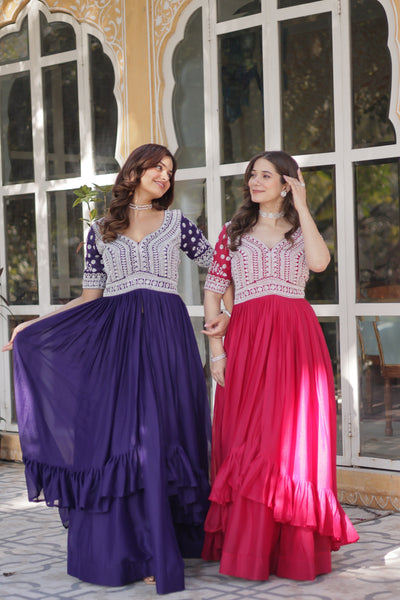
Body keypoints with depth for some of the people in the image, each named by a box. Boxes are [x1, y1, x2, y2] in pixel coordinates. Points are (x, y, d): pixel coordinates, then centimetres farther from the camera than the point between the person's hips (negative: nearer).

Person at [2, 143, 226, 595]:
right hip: (113, 339, 1)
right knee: (110, 436, -5)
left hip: (164, 337, -1)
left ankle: (155, 554, -1)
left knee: (156, 436, -7)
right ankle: (114, 552, 5)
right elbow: (89, 300, 14)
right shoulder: (100, 232, 14)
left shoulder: (176, 223, 13)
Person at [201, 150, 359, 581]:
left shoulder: (301, 230, 13)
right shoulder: (234, 231, 14)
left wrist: (301, 207, -5)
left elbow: (319, 262, -11)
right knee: (246, 442, -2)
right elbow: (212, 290, 8)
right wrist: (216, 348, -2)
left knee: (294, 439, -2)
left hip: (295, 340, 0)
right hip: (246, 339, 0)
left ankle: (295, 549, 7)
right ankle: (246, 549, 5)